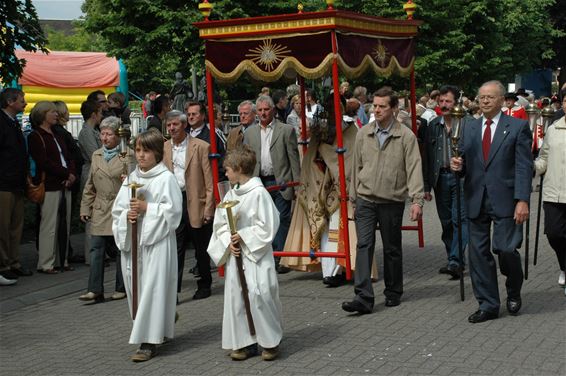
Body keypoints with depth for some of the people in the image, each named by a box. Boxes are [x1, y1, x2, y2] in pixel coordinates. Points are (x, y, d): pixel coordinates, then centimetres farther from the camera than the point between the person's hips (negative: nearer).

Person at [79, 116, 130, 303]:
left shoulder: (128, 155, -4)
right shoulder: (96, 155, 13)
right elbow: (90, 186, 17)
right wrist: (85, 208, 12)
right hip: (100, 210, 4)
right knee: (96, 249, -3)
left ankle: (121, 288, 16)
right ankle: (95, 290, -3)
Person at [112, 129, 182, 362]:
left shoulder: (166, 178, -7)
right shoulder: (131, 178, 11)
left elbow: (173, 210, -12)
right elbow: (117, 209, 13)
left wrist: (147, 208, -15)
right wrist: (127, 215, -7)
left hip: (156, 241, -6)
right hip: (132, 241, 7)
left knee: (152, 288, -8)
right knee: (135, 288, 10)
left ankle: (148, 341, -5)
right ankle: (156, 331, 26)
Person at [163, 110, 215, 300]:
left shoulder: (200, 147, -4)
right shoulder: (163, 149, 8)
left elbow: (209, 180, -6)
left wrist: (208, 207, -11)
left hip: (196, 203, -3)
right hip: (173, 203, 3)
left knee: (201, 249, 9)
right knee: (176, 249, -2)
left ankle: (204, 285, 25)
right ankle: (173, 290, -1)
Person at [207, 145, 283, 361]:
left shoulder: (258, 193, -12)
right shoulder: (230, 195, 9)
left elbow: (266, 226, -14)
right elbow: (220, 224, 12)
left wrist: (243, 236, -13)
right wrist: (228, 241, -5)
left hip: (256, 254, -7)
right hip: (235, 254, 7)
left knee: (258, 295, -10)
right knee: (235, 296, 6)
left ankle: (270, 341, 7)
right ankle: (244, 343, 16)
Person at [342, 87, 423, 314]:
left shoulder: (406, 136, -5)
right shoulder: (363, 134, 5)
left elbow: (414, 169, -9)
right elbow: (356, 166, 12)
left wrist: (416, 200, -17)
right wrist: (353, 196, 12)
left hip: (392, 201, -2)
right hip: (365, 200, 2)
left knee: (392, 249, 9)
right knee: (364, 246, -8)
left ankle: (393, 293, 25)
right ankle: (363, 298, -11)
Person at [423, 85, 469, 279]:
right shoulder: (433, 126, 10)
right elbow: (427, 157, 11)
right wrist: (426, 186, 9)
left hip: (461, 177, -5)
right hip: (440, 177, 5)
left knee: (460, 219, -10)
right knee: (446, 221, 9)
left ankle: (455, 261, -13)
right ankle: (453, 260, 18)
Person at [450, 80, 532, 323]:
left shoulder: (517, 127, 1)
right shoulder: (469, 129, 13)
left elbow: (524, 167, -5)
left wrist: (522, 200, -14)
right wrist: (458, 166, -7)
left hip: (504, 200, -4)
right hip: (476, 201, 4)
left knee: (506, 249, -10)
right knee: (478, 253, 5)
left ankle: (514, 292, 20)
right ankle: (488, 305, 16)